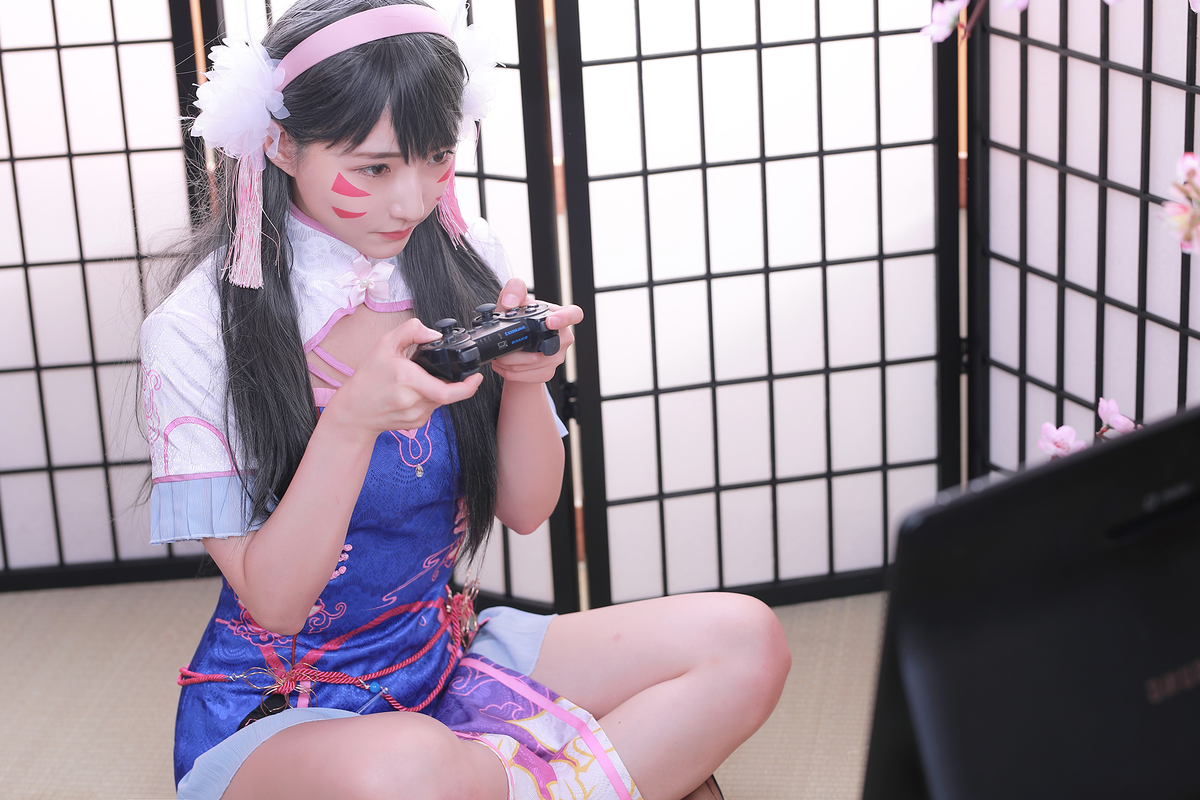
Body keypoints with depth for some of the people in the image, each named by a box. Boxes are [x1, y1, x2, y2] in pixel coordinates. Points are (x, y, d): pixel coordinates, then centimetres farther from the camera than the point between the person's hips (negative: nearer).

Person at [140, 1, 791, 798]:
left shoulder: (463, 265, -1)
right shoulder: (199, 330, -15)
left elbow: (525, 510, 5)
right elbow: (273, 602, -15)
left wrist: (526, 378, -15)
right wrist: (353, 420, -30)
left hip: (447, 655, 6)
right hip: (276, 712, -5)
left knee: (747, 643, -12)